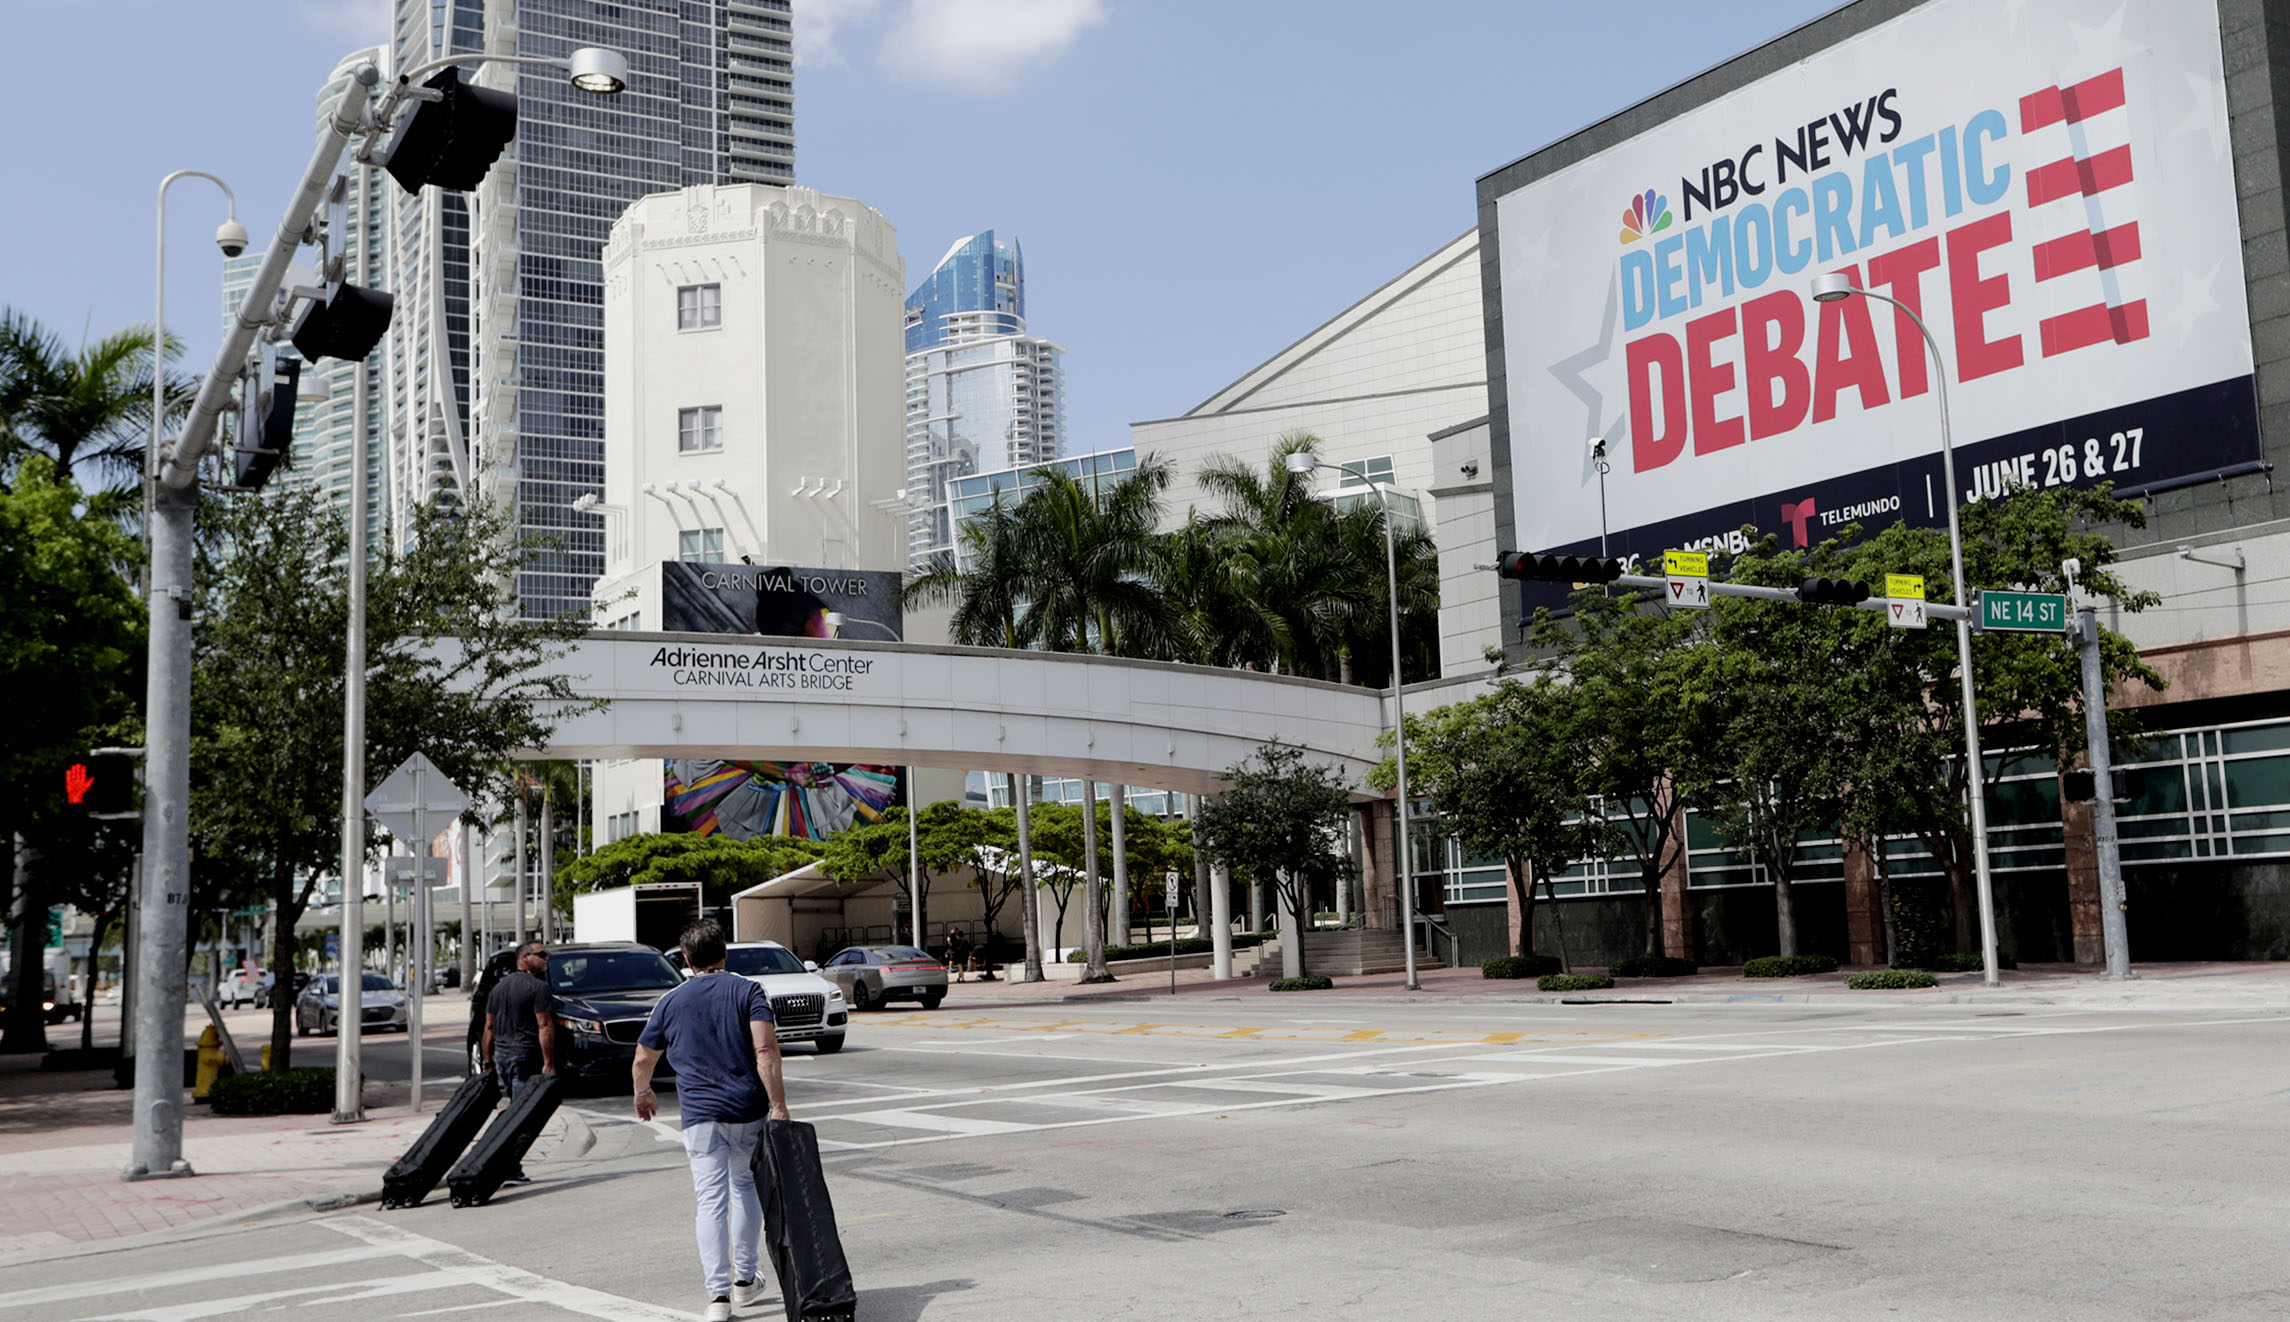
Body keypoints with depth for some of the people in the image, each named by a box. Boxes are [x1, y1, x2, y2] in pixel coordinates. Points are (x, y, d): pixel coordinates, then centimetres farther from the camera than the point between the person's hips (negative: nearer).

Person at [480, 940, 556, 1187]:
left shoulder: (499, 987, 16)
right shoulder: (538, 987, -8)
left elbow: (489, 1027, 16)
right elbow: (544, 1026, -15)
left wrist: (488, 1063, 19)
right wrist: (549, 1064, -16)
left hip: (501, 1055, 8)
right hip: (525, 1056, -8)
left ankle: (510, 1167, 16)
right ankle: (511, 1170, -10)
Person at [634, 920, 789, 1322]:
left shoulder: (671, 1002, 6)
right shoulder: (748, 991, 1)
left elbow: (643, 1060, 16)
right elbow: (766, 1049, -12)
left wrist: (642, 1093, 36)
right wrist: (778, 1105, -13)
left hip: (700, 1115, -1)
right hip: (749, 1111, 1)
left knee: (710, 1201, -2)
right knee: (744, 1186, 20)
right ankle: (745, 1278, 26)